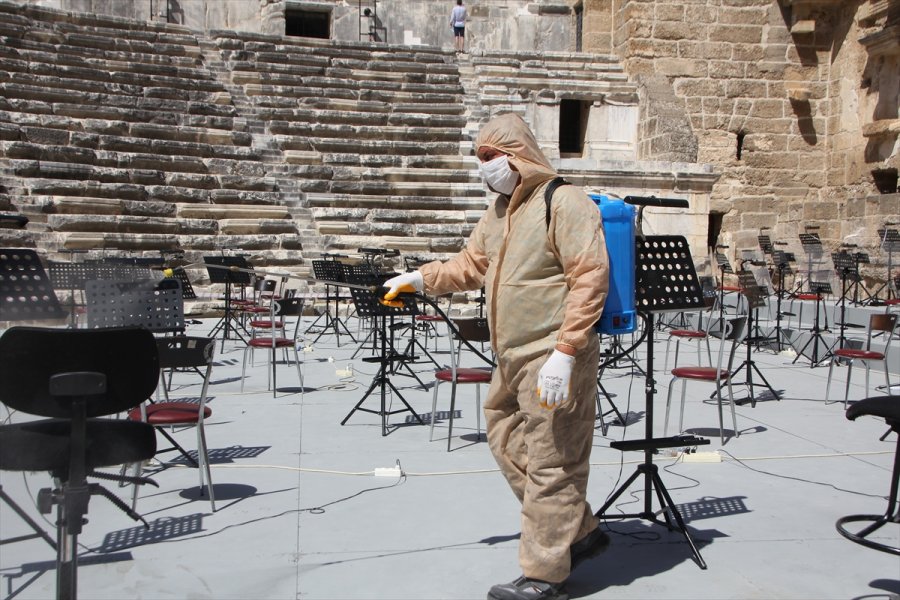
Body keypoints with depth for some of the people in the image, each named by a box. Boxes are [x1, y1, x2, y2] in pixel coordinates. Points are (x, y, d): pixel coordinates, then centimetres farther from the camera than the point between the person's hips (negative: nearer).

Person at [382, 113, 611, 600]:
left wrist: (564, 351, -23)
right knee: (509, 445, 17)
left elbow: (590, 278, -19)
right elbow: (471, 264, 23)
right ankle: (580, 532, 31)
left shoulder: (563, 203, -13)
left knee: (549, 463, -2)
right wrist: (420, 279, 8)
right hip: (512, 359, 10)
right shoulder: (499, 210, 15)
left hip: (552, 360, -10)